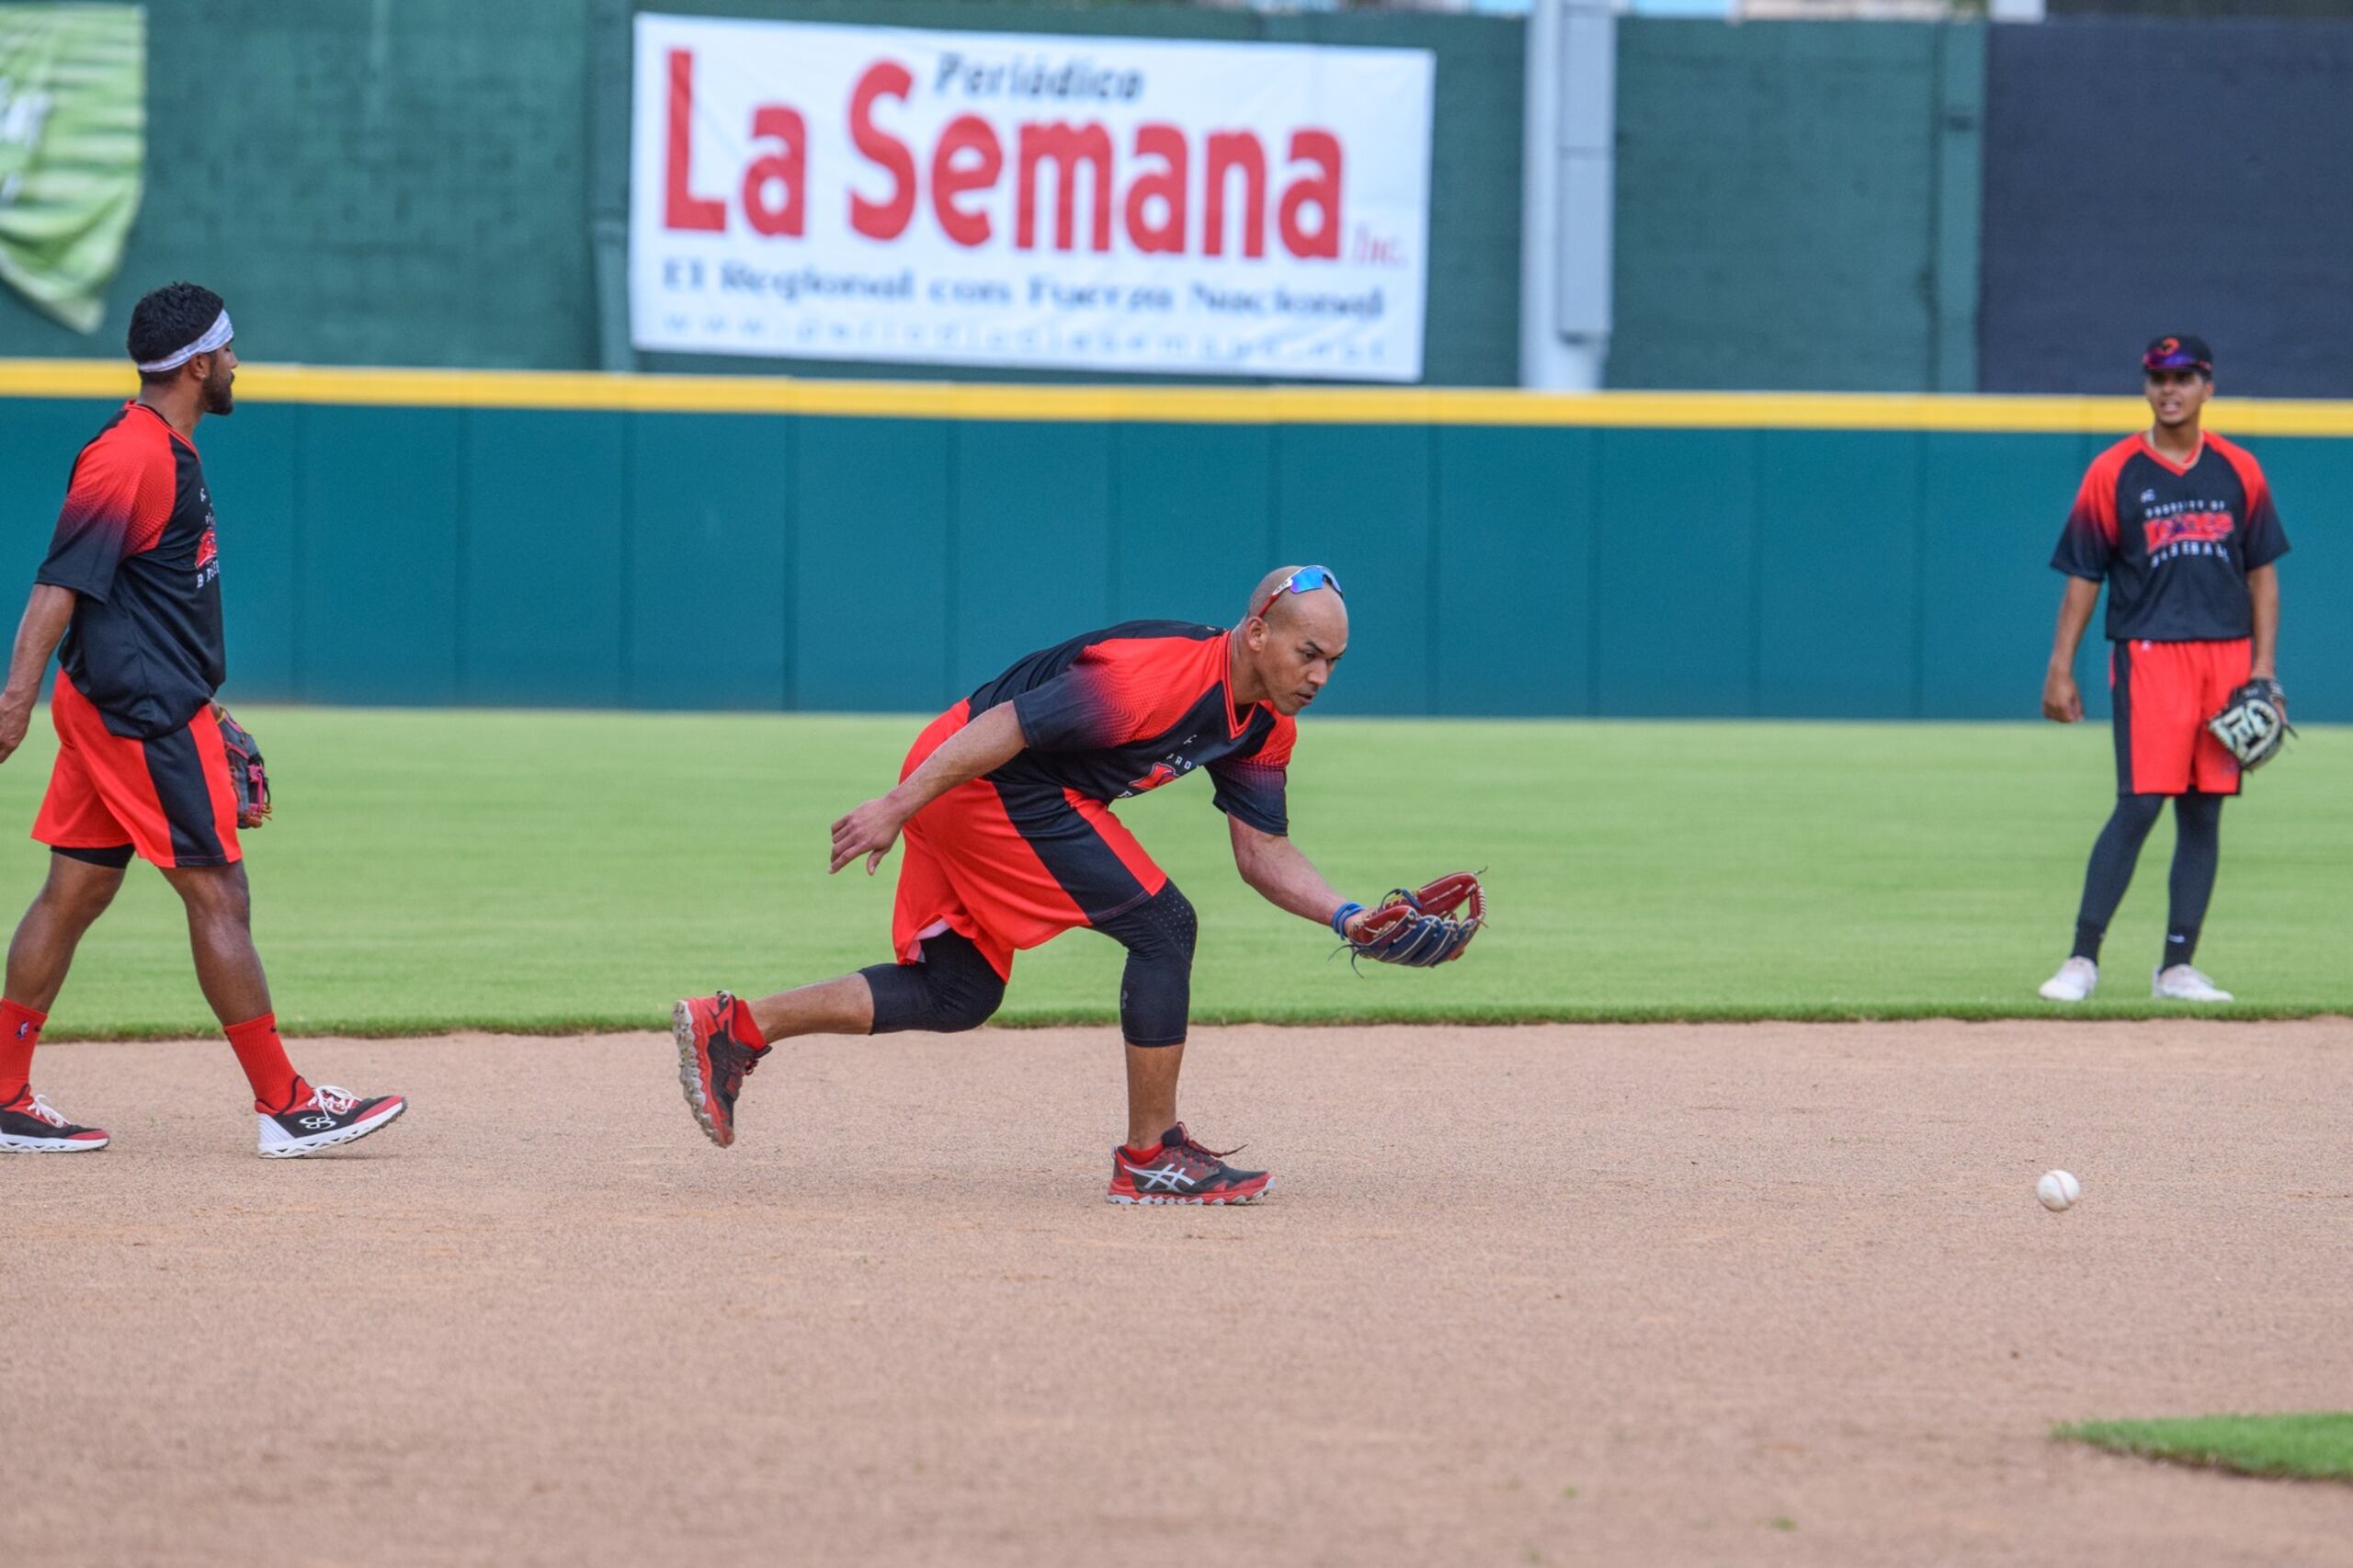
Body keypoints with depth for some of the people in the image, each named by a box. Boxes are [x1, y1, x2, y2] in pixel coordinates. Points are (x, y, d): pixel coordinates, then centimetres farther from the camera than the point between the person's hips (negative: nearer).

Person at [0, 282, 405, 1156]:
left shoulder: (167, 451, 15)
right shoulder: (131, 456, -17)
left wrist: (197, 704, 28)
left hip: (130, 706, 11)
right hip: (144, 718, -11)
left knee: (76, 891, 10)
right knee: (217, 895, -7)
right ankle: (284, 1106, -4)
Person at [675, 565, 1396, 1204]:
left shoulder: (1265, 725, 4)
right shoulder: (1162, 673, -26)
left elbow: (1263, 851, 7)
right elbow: (1007, 725, -26)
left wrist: (1345, 916, -10)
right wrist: (900, 807, -27)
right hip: (985, 783, -10)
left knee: (957, 995, 14)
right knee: (1161, 927, -11)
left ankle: (735, 1028, 14)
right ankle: (1150, 1156, -4)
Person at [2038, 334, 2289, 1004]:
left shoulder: (2238, 471, 10)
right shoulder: (2114, 472, 1)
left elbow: (2262, 572, 13)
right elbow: (2083, 576, 2)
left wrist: (2264, 668, 4)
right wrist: (2060, 670, -4)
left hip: (2227, 655, 3)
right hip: (2149, 654, -3)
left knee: (2204, 811, 3)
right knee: (2140, 804, -12)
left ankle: (2178, 967, 8)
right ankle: (2083, 957, -9)